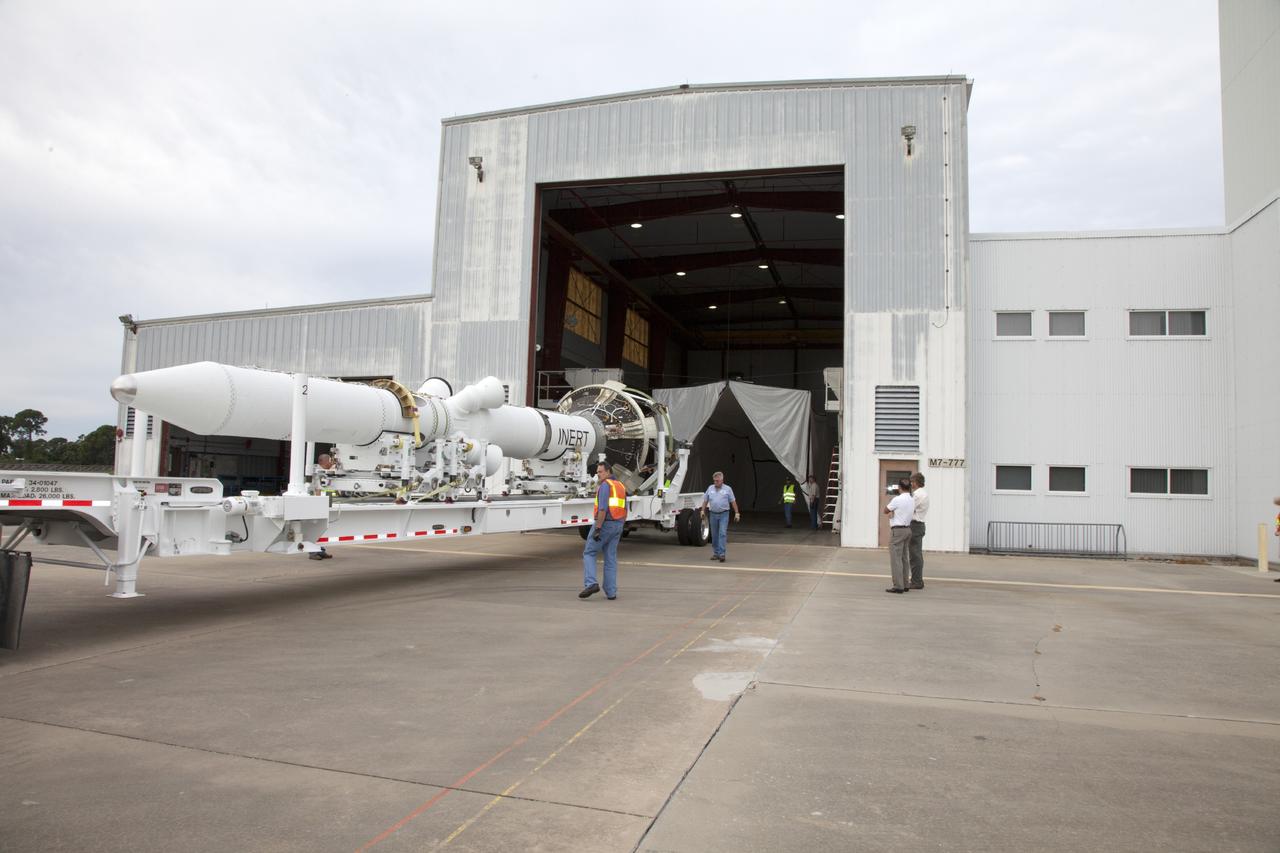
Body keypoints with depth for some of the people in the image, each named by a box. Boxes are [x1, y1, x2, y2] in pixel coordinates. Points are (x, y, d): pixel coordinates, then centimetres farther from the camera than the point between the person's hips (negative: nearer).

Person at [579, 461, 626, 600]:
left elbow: (603, 508, -21)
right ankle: (611, 592, 8)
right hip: (617, 525, 8)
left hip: (604, 523, -8)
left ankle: (591, 583, -11)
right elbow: (624, 511, 17)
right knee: (611, 558, 9)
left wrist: (597, 528, -22)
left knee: (589, 553, 3)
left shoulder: (605, 485, -11)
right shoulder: (621, 486, 16)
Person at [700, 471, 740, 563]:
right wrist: (703, 511, 2)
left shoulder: (727, 489, 1)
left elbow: (733, 502, 2)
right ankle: (716, 553, 19)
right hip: (713, 514, 3)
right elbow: (705, 500, 12)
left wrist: (737, 513, -3)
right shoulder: (710, 488, 9)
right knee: (714, 535, 8)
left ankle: (721, 554, -14)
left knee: (722, 534, -12)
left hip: (724, 514, -3)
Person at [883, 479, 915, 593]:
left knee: (896, 559, -6)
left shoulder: (897, 499, -15)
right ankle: (904, 584, 18)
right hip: (908, 529, 8)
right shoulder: (912, 501, 9)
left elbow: (885, 511, -3)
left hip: (897, 530, -8)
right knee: (904, 558, 14)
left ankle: (898, 586, -7)